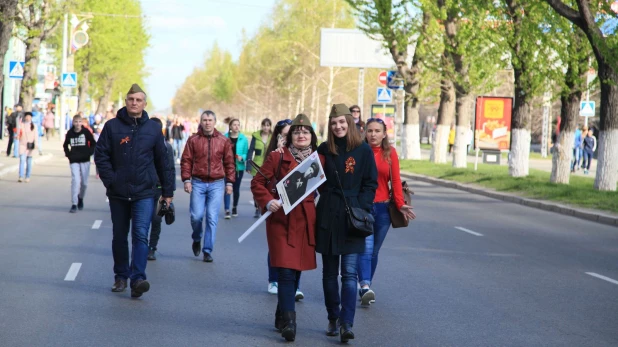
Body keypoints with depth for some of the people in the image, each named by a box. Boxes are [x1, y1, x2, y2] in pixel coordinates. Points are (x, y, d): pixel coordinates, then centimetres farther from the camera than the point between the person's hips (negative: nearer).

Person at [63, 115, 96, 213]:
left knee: (84, 182, 6)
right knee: (75, 181, -13)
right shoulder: (70, 133, 0)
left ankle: (80, 198, 35)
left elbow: (93, 144, 7)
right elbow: (65, 145, 17)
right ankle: (74, 204, -8)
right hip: (74, 161, 0)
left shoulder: (86, 132, -5)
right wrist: (68, 154, 3)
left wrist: (89, 152, -5)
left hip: (85, 160, 0)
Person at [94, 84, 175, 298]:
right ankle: (121, 277, 23)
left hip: (144, 194, -1)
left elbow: (163, 162, 9)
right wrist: (110, 180, -10)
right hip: (118, 194, 1)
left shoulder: (153, 129, 5)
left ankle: (138, 278, -20)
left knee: (140, 235, -13)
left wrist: (168, 192, 8)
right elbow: (100, 155, 2)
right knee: (119, 237, 11)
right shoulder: (112, 126, 2)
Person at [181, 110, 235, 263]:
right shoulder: (193, 140, 2)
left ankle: (207, 251, 3)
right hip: (198, 183, 0)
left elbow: (229, 163, 8)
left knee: (212, 218, -4)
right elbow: (186, 161, 2)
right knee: (196, 216, -3)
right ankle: (197, 239, 27)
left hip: (216, 184, 0)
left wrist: (229, 182, 5)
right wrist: (187, 180, -6)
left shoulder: (223, 141, 5)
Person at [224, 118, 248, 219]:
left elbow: (246, 153, -1)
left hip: (239, 166, 1)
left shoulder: (243, 138, -3)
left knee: (236, 188, 12)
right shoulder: (225, 137, -4)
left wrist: (242, 157, -19)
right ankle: (227, 210, -9)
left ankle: (235, 207, 33)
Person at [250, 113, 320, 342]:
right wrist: (268, 201, -16)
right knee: (286, 271, -12)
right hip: (281, 220, -4)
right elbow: (258, 183, -1)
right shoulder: (277, 157, -1)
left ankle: (281, 317, 27)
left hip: (306, 222, 4)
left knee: (296, 271, 11)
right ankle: (288, 321, -12)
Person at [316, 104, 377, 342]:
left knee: (349, 273, -8)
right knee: (329, 273, 9)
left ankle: (346, 323, -12)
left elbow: (370, 184, 0)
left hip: (352, 218, -3)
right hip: (327, 216, 3)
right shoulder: (324, 149, 7)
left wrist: (361, 210, -11)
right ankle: (333, 319, 19)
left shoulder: (363, 150, -1)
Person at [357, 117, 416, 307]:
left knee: (374, 250, 10)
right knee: (366, 247, -16)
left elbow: (395, 179, 1)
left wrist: (400, 203, -9)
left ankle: (366, 286, 20)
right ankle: (365, 286, -25)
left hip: (383, 207, 3)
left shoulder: (390, 152, 4)